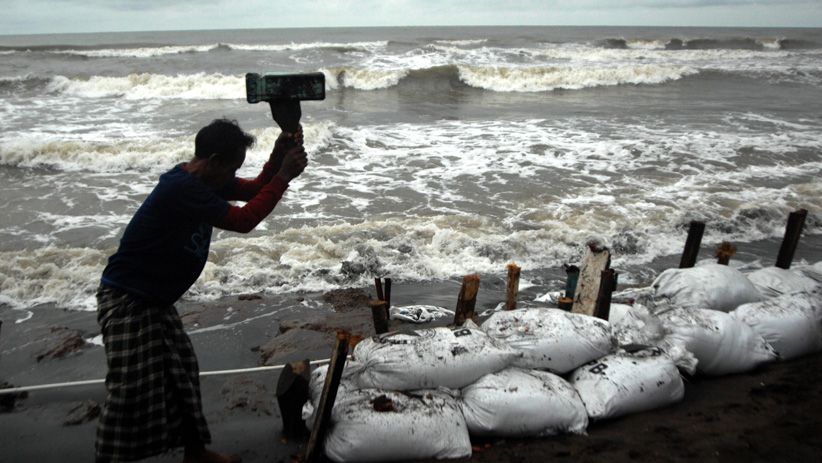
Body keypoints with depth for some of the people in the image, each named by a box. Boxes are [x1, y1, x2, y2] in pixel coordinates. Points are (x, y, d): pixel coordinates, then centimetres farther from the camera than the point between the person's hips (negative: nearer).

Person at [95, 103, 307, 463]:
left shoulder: (204, 178, 3)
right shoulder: (183, 187, -27)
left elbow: (254, 189, 11)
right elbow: (243, 221, -27)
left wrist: (279, 156, -7)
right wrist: (284, 176, -22)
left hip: (156, 299, 10)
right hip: (127, 300, -10)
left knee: (182, 372, 15)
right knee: (132, 390, -7)